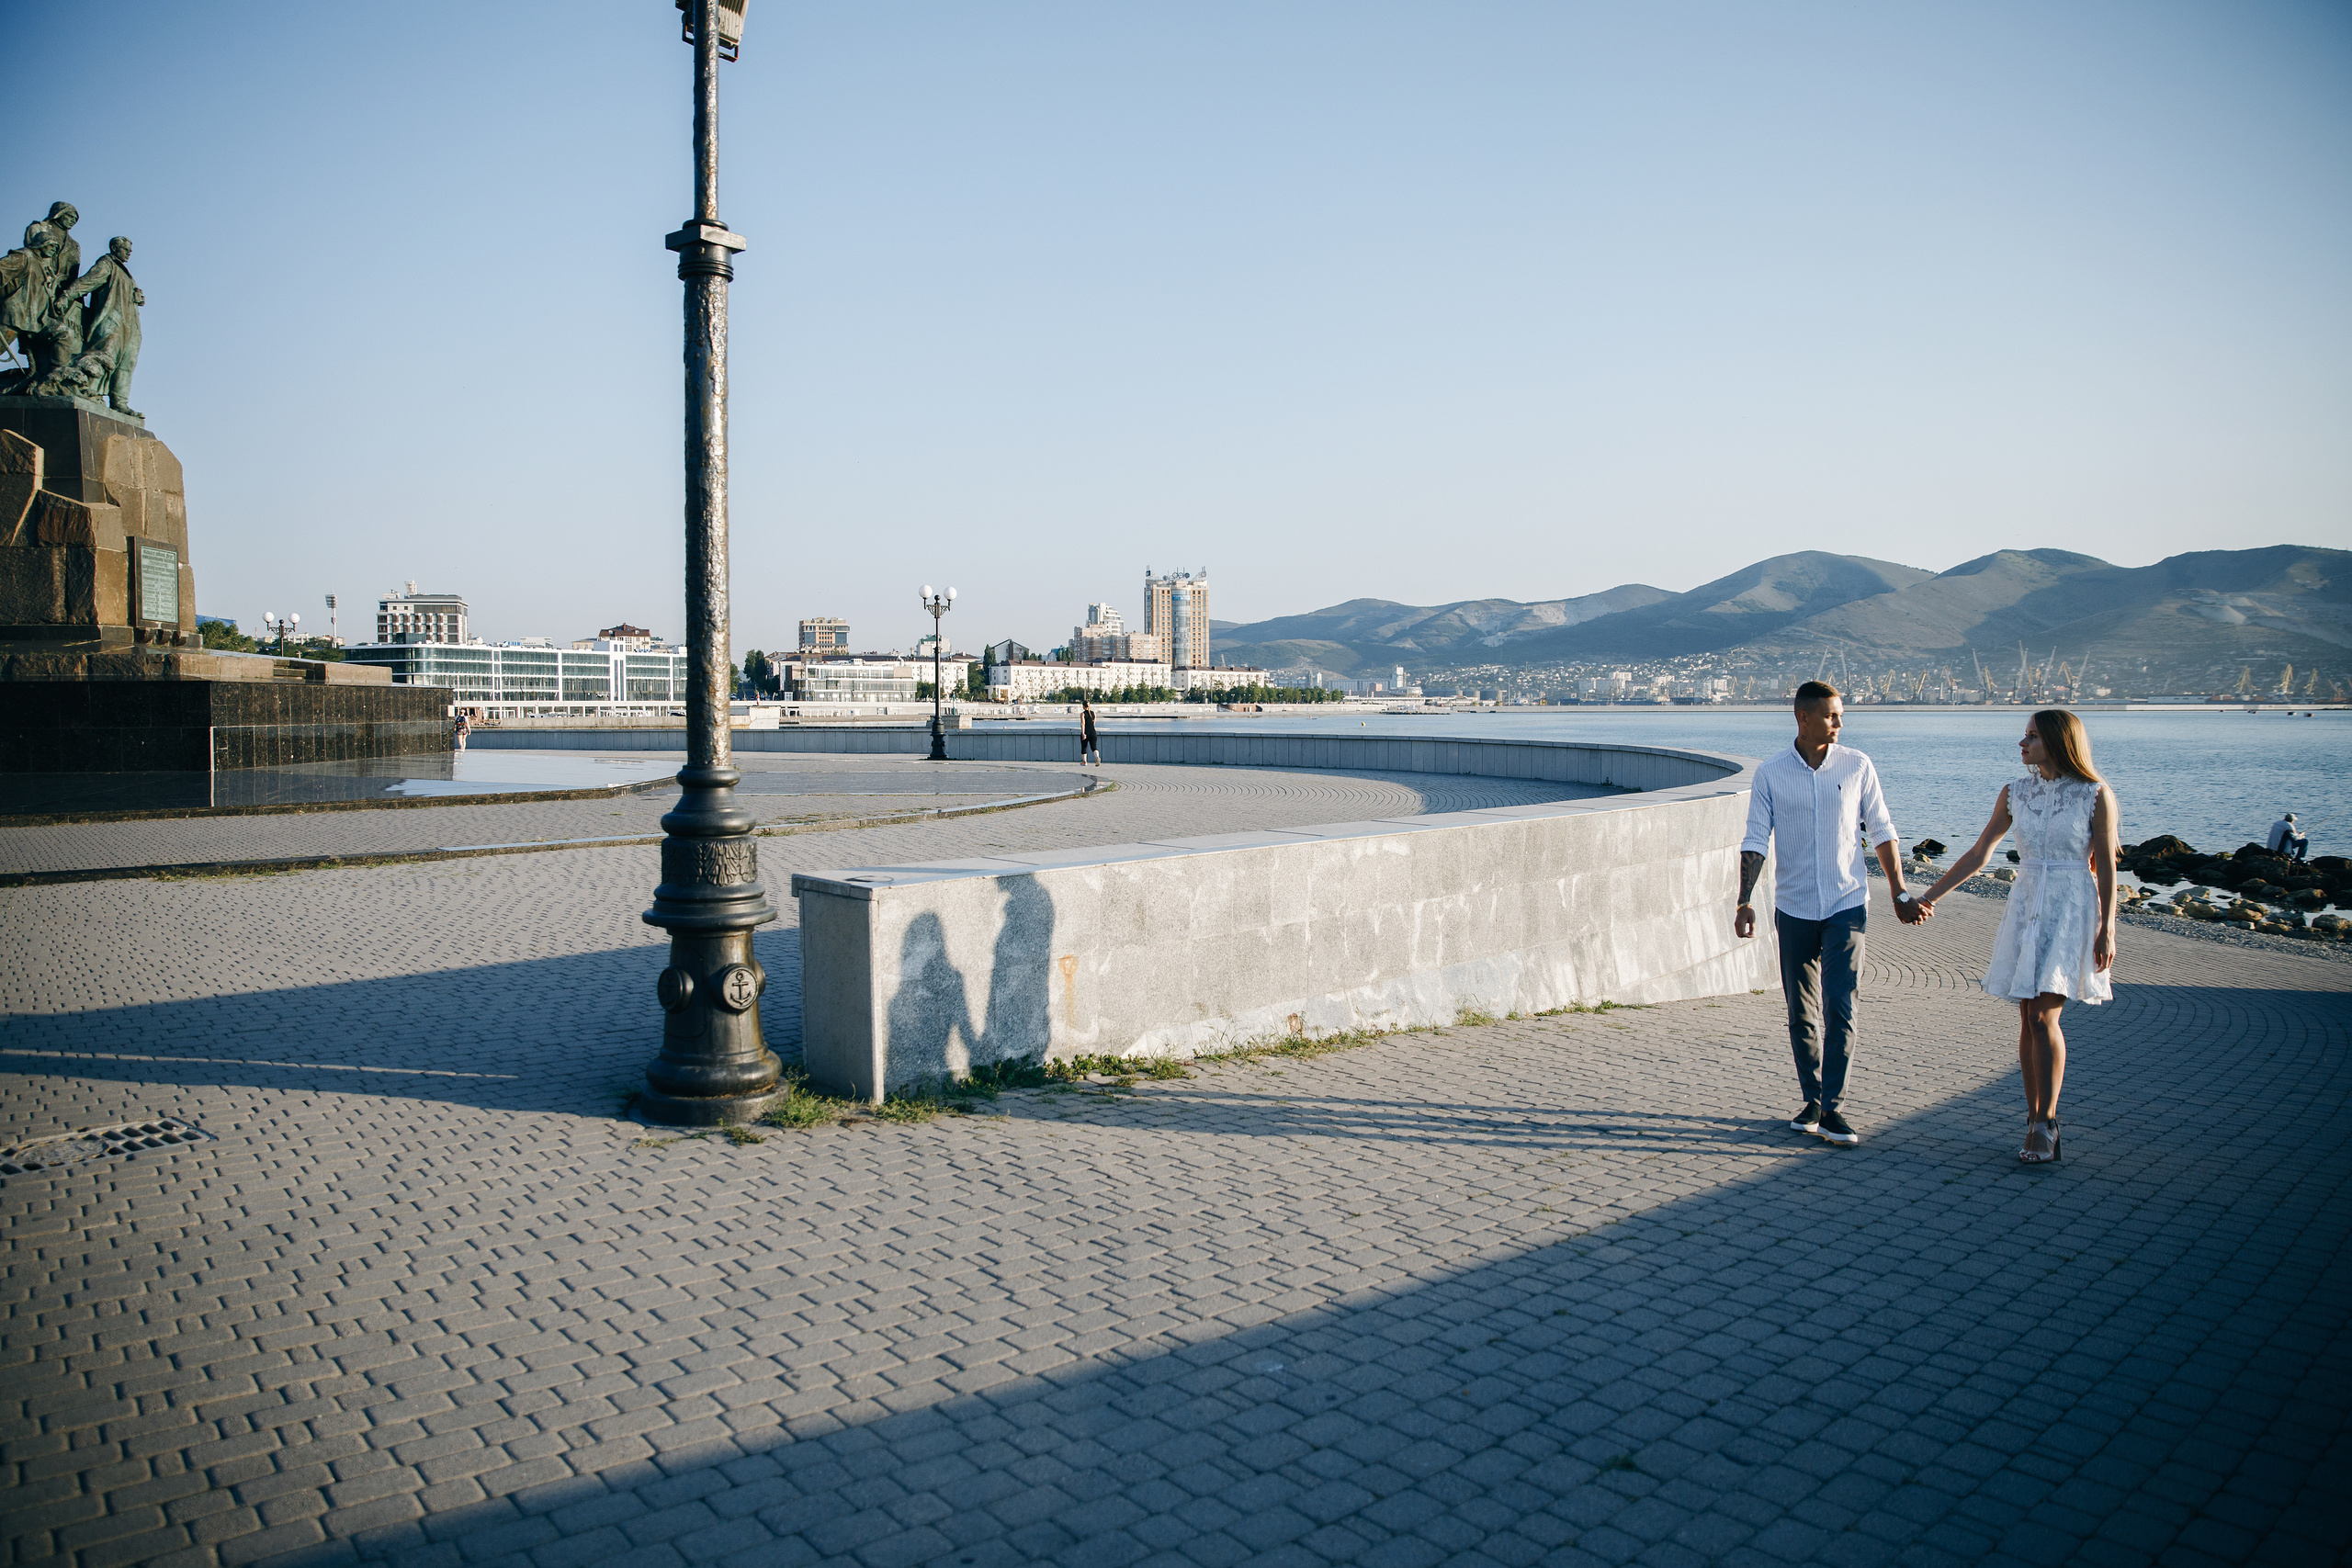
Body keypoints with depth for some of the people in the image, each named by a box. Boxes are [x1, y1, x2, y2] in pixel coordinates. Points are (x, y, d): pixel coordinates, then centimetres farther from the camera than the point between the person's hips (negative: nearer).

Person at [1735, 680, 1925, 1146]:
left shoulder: (1858, 766, 1)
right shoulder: (1771, 774, -1)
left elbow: (1881, 831, 8)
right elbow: (1755, 841, -2)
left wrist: (1899, 894, 8)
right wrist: (1744, 902, -12)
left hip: (1846, 904, -1)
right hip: (1794, 910, 1)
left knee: (1839, 1007, -9)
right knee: (1801, 1013, 8)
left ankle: (1833, 1107, -3)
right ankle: (1812, 1101, 21)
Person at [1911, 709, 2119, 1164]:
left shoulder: (2096, 795, -5)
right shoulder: (2014, 794, 7)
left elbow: (2106, 867, -4)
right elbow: (1978, 854, 12)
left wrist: (2107, 931, -8)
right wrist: (1929, 896, 10)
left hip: (2072, 910, -4)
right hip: (2026, 906, 4)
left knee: (2044, 1016, -13)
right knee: (2028, 1018, 4)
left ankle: (2045, 1124, -4)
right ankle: (2035, 1121, 11)